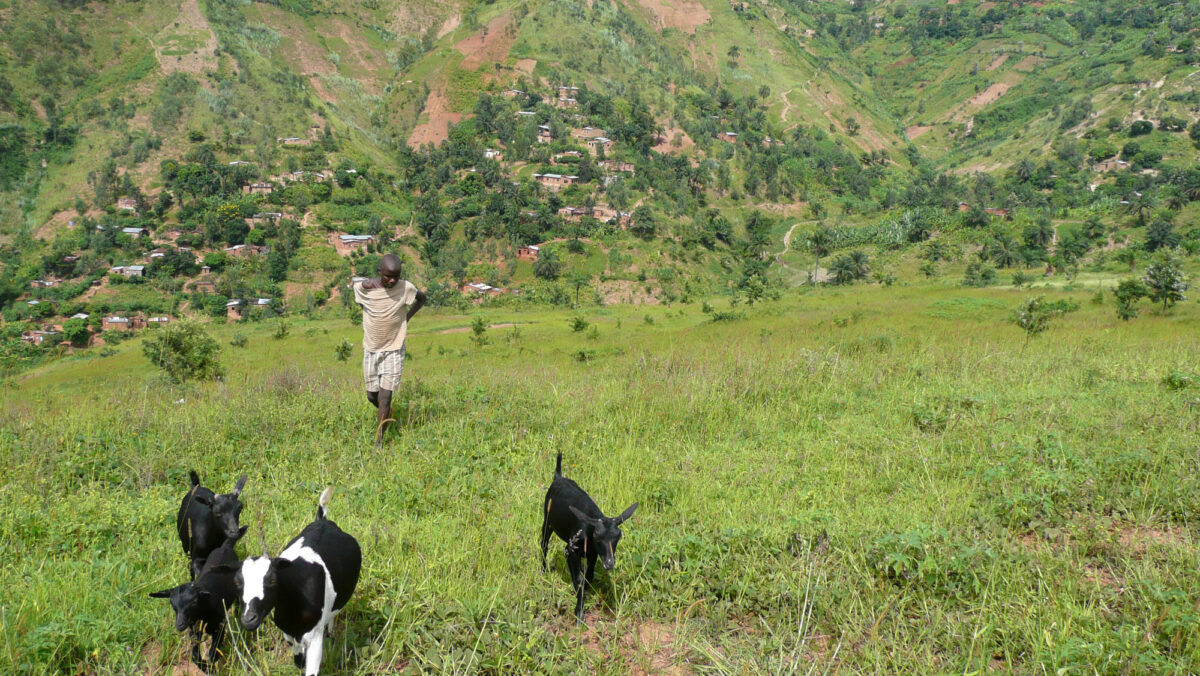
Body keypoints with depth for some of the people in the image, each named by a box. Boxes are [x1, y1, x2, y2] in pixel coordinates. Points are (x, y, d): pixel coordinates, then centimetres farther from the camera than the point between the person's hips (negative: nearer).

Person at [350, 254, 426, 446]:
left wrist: (407, 317, 1)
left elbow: (421, 298, 9)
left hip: (394, 350, -2)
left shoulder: (405, 288, -13)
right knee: (372, 396, 11)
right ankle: (387, 414, 44)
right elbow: (352, 282, 13)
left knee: (385, 396, -9)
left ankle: (379, 441, 1)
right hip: (371, 349, 2)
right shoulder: (364, 287, -12)